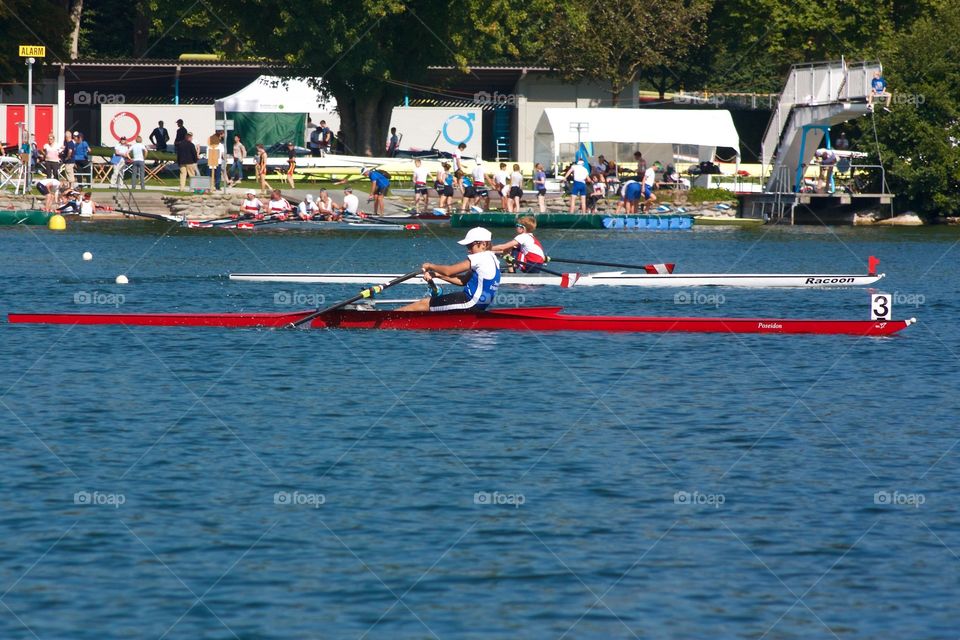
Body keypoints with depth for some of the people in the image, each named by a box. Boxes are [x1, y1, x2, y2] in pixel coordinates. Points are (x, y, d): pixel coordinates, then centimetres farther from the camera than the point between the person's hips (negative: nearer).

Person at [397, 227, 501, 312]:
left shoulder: (481, 257, -16)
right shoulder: (492, 258, 15)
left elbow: (448, 271, -14)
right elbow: (464, 281, 16)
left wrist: (430, 266, 3)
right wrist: (437, 275, 10)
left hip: (470, 303, -10)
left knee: (423, 304, -4)